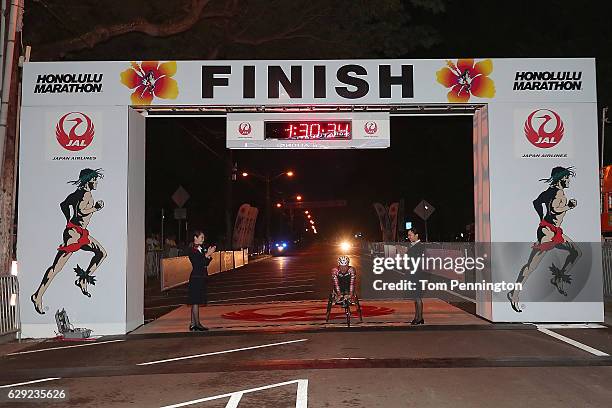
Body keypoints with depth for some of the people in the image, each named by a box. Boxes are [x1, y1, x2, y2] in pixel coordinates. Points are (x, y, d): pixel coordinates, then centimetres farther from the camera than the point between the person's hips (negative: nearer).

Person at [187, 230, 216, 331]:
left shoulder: (201, 248, 14)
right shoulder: (191, 249, -10)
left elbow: (205, 264, 14)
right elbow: (197, 264, -18)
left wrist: (209, 255, 1)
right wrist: (207, 255, -19)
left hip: (202, 278, 9)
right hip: (196, 278, -9)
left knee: (196, 302, 10)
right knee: (196, 302, -5)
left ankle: (193, 324, 14)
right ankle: (197, 324, -2)